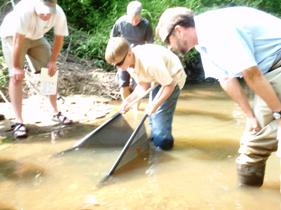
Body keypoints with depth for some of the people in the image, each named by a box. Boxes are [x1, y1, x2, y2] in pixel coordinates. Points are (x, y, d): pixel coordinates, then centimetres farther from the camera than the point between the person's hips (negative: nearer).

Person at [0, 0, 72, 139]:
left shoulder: (59, 14, -26)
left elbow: (59, 38, -12)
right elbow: (18, 41, -34)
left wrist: (52, 61, -13)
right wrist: (16, 67, -28)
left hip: (36, 38, 5)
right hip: (13, 36, -5)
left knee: (50, 72, 2)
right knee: (17, 76, -15)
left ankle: (56, 113, 16)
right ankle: (19, 122, -13)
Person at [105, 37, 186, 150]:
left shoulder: (150, 62, -41)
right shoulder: (130, 63, -16)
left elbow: (169, 85, -30)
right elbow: (143, 85, -6)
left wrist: (154, 105, -33)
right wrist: (129, 99, -19)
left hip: (173, 78, -8)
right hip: (160, 77, 8)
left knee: (160, 112, -11)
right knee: (153, 111, 16)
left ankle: (163, 141, 7)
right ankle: (155, 137, 35)